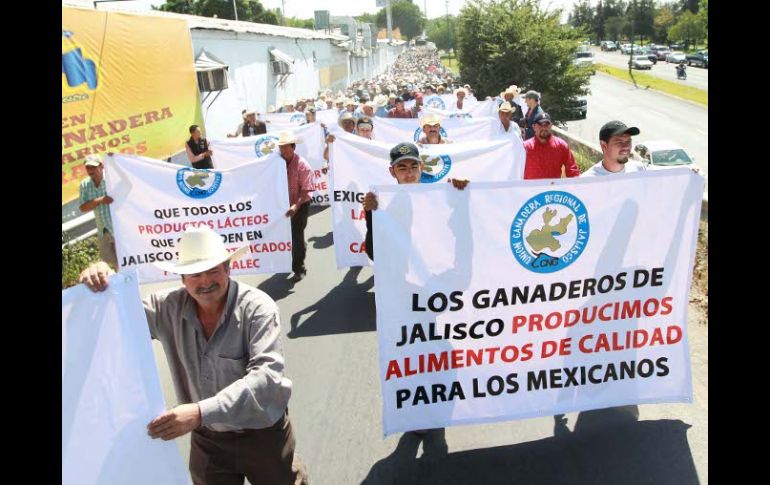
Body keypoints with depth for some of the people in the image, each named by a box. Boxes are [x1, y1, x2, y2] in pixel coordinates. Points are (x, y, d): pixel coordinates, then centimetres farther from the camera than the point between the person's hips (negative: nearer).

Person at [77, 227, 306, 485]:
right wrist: (102, 286, -17)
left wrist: (201, 412, -38)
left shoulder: (257, 307, -22)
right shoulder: (169, 307, -8)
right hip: (207, 439, 4)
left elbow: (266, 374, -30)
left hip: (262, 434, -3)